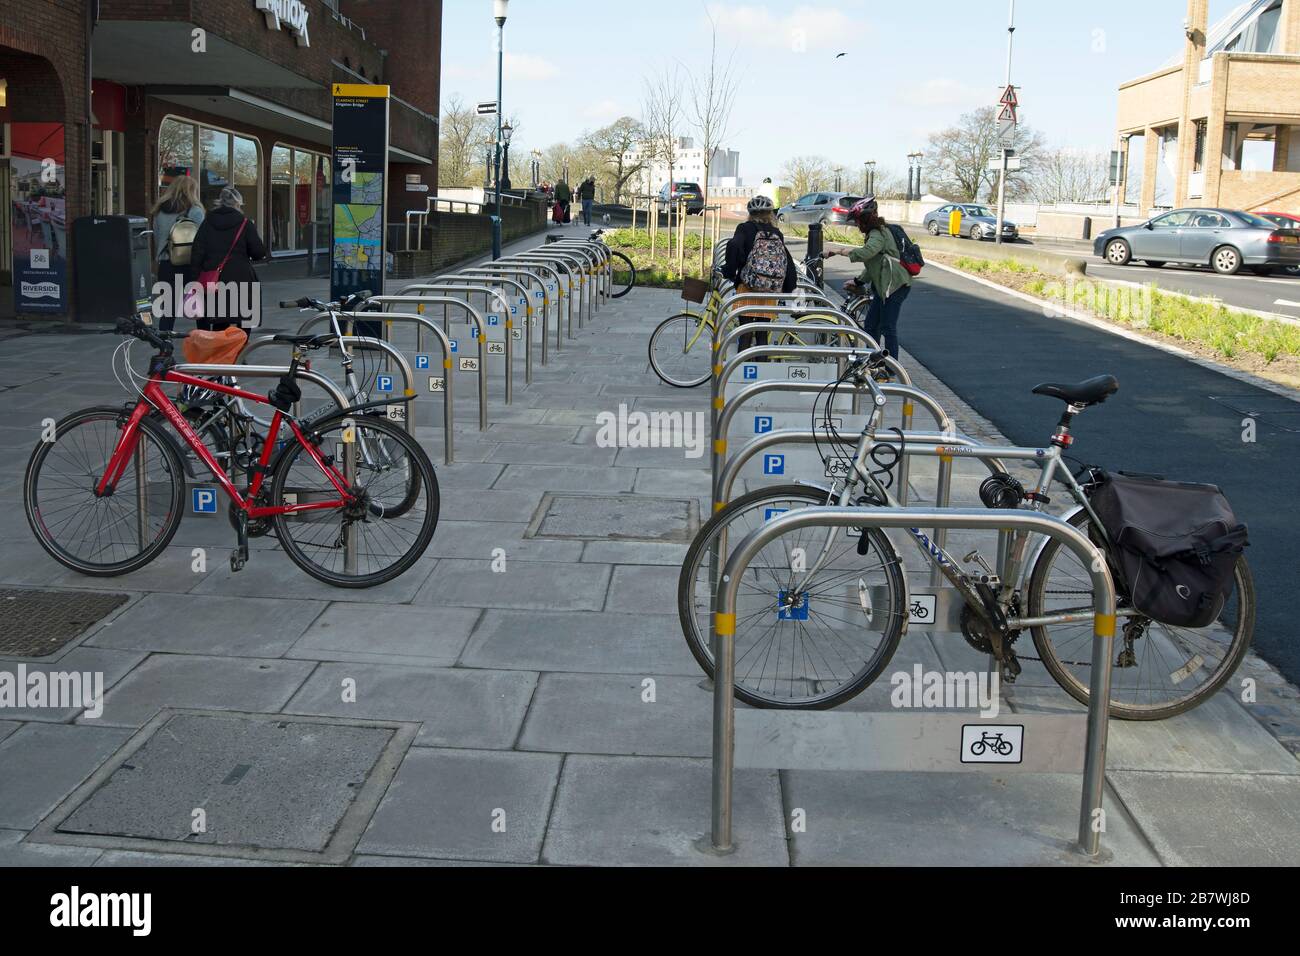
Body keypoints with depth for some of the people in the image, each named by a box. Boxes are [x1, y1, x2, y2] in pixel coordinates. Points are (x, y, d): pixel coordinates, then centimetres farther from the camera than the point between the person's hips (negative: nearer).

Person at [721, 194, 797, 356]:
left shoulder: (745, 229, 0)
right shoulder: (777, 234, 10)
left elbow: (734, 247, -18)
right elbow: (789, 263, 10)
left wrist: (729, 272, -6)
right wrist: (787, 290, 19)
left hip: (747, 288, -3)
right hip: (769, 294, 3)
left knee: (745, 336, -2)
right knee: (762, 335, 10)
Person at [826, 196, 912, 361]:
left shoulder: (878, 234, -16)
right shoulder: (878, 232, 18)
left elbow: (865, 253, -36)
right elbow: (872, 265, 22)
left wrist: (839, 250, -32)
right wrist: (858, 281, 17)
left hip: (896, 285, -11)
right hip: (886, 285, 11)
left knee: (888, 327, -6)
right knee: (870, 325, 13)